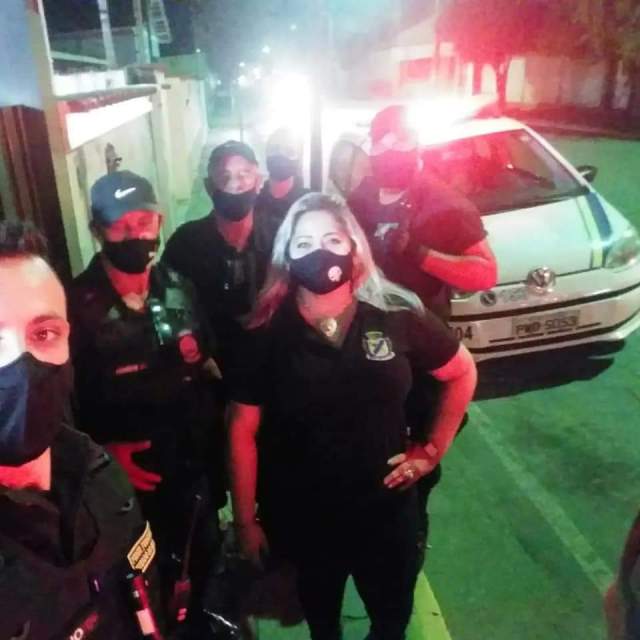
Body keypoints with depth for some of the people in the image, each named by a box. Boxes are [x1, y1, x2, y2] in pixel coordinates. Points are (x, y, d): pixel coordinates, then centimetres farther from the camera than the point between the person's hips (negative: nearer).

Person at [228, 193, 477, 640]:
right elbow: (243, 431, -8)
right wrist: (246, 520, -4)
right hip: (304, 516, 0)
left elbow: (463, 373, 2)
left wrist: (433, 450, 0)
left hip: (386, 508, 1)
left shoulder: (397, 316, -12)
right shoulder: (267, 336, -13)